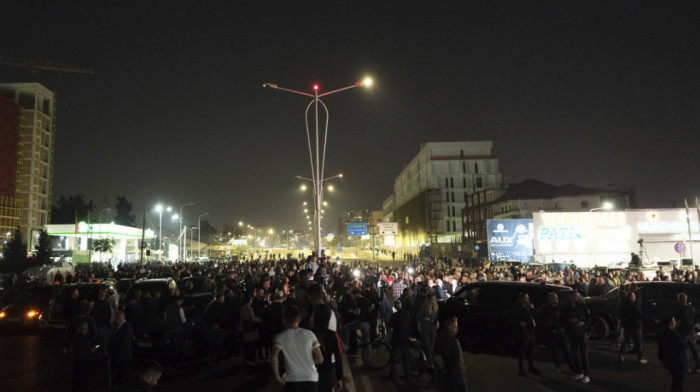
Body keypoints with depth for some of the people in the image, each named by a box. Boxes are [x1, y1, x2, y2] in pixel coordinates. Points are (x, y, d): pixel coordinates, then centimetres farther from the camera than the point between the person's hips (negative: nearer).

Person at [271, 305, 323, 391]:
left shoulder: (280, 337, -1)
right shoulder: (309, 334, 0)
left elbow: (274, 357, -16)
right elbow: (320, 359, -3)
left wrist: (277, 377, -6)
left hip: (292, 380, 0)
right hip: (311, 378, 1)